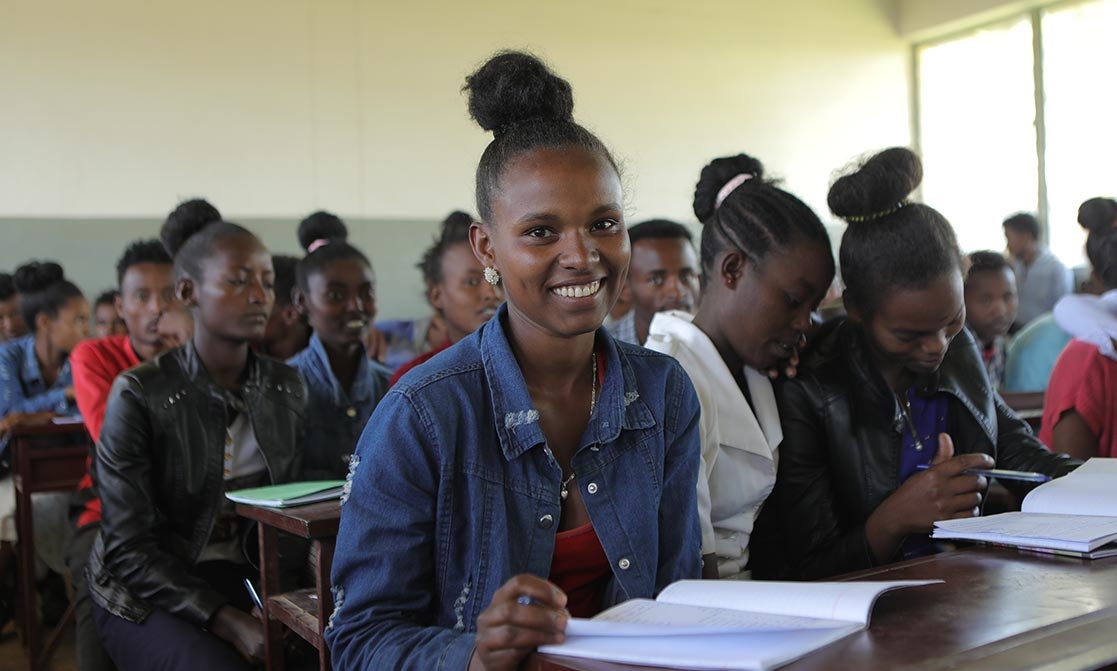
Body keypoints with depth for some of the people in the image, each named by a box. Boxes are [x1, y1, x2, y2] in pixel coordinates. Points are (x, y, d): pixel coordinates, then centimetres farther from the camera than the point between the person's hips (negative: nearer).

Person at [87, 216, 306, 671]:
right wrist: (227, 622, -23)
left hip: (248, 579, 4)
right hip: (148, 592, -3)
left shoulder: (287, 390, 2)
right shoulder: (139, 394, -11)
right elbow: (129, 549, -13)